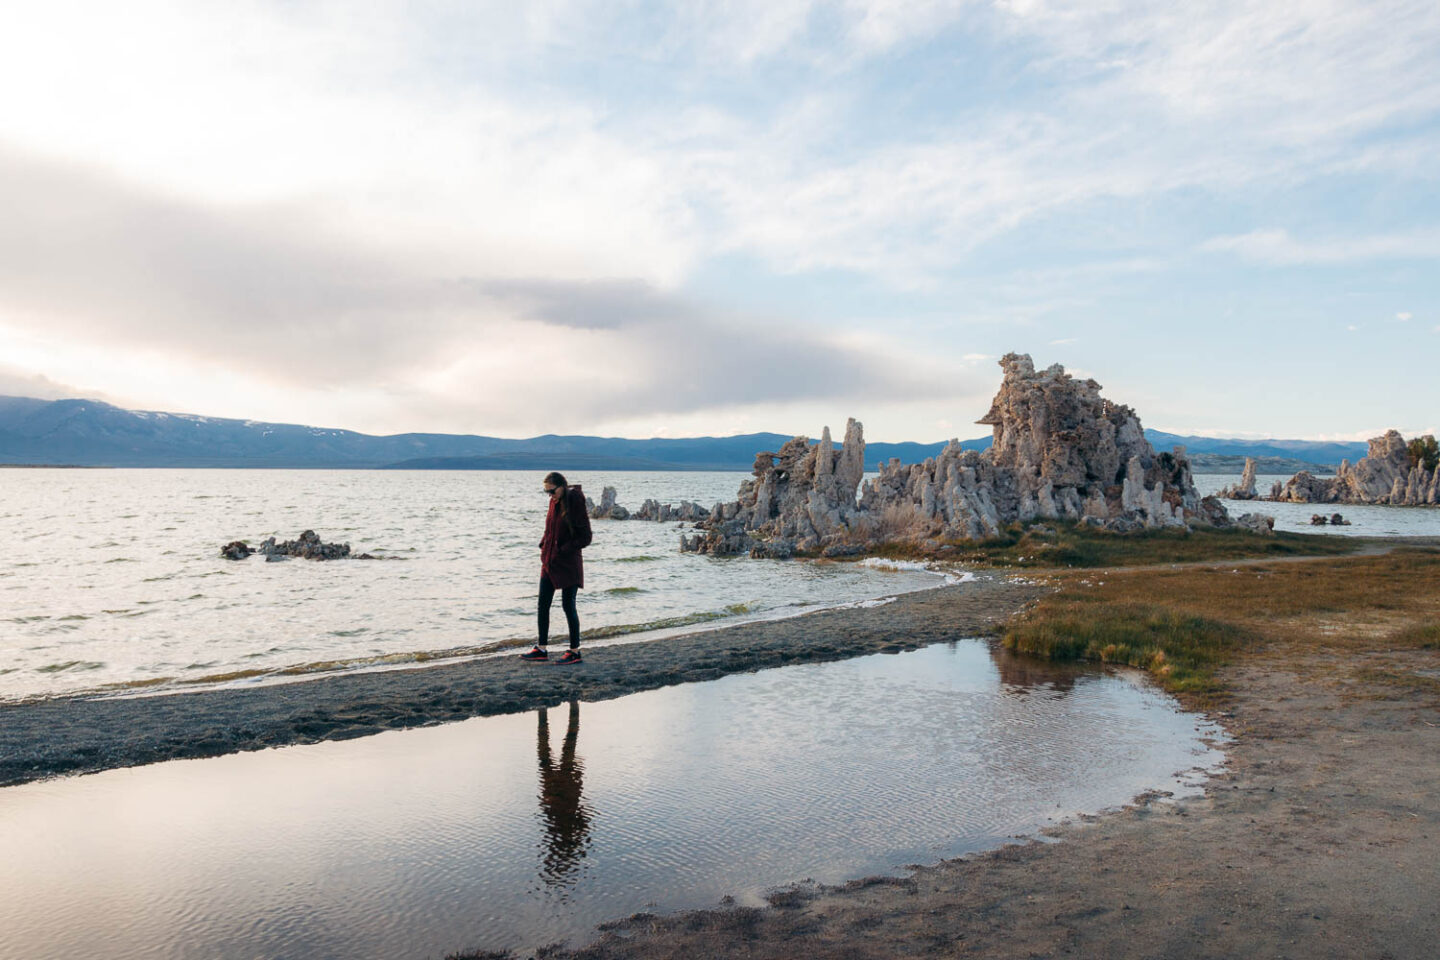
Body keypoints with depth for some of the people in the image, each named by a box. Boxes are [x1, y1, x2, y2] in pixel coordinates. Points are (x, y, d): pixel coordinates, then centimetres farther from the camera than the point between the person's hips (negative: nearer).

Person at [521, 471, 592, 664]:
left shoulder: (575, 503, -15)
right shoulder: (554, 502, 7)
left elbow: (586, 537, -14)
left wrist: (563, 550, -15)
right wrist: (543, 546, 5)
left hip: (568, 564, -8)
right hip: (549, 562, 8)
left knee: (568, 606, -1)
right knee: (543, 605, 9)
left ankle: (575, 651, 10)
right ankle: (542, 649, 18)